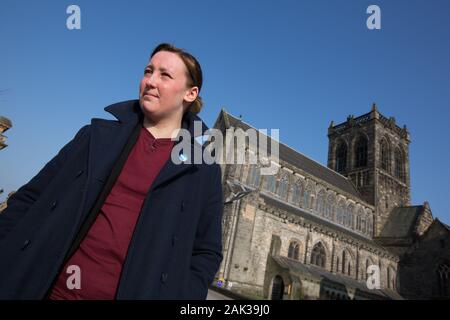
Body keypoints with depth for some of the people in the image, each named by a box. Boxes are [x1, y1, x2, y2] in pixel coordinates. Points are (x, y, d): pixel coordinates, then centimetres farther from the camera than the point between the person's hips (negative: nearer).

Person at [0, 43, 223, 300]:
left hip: (132, 292, -1)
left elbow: (206, 252, 2)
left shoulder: (204, 170, -2)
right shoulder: (99, 134, 4)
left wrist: (180, 294, -11)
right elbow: (30, 200, 5)